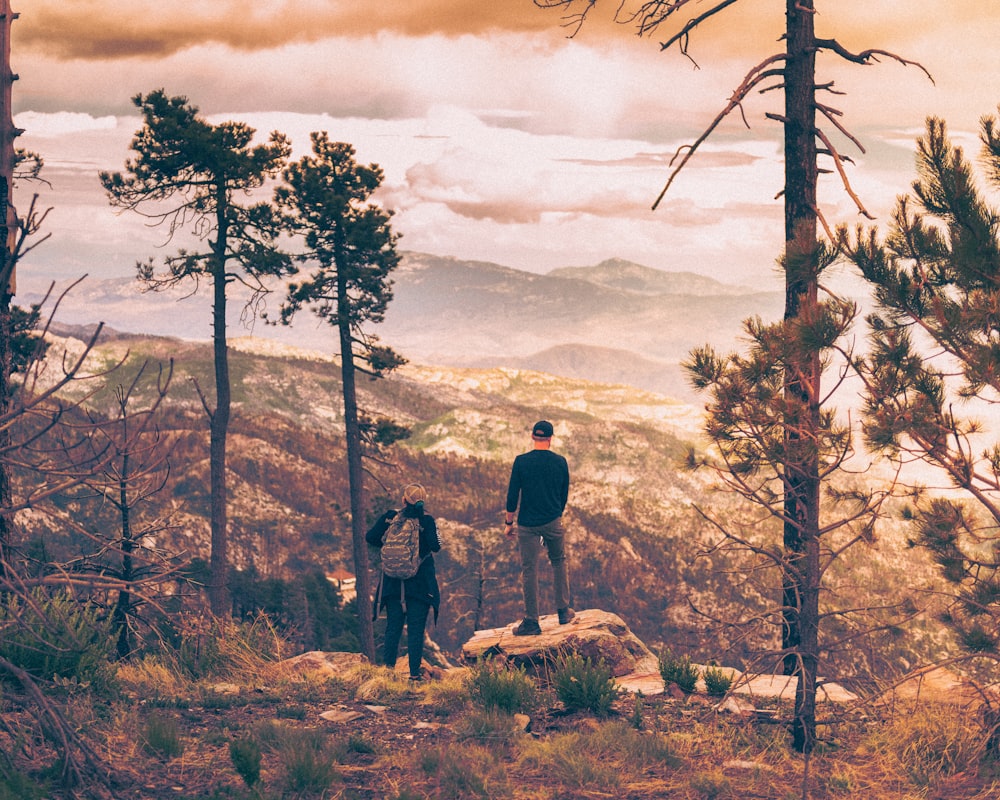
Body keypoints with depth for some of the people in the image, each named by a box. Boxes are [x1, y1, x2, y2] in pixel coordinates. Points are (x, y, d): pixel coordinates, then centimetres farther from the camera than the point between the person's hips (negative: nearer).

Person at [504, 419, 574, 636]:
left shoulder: (521, 462, -8)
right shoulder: (560, 462, 0)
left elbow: (512, 496, -7)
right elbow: (564, 495, 10)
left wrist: (508, 523, 3)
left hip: (528, 524, -2)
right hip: (553, 522, 2)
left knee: (529, 570, 1)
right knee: (559, 563, 21)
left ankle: (531, 622, 2)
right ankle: (563, 611, 22)